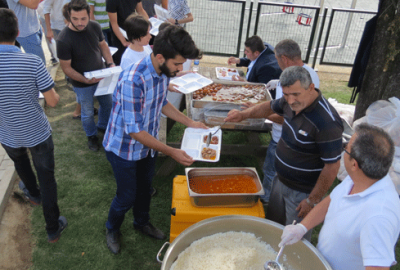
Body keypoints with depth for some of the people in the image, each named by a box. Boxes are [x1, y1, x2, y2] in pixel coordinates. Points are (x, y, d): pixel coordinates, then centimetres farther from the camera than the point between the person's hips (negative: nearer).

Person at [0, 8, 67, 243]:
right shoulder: (33, 62, -23)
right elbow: (53, 102, -16)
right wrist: (55, 94, 5)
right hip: (38, 133, -2)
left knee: (20, 162, 34)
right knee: (47, 178, 13)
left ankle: (33, 194, 61)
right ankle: (53, 229, 25)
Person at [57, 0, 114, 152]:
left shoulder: (95, 27, -14)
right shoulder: (63, 40, -28)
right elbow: (66, 68, -20)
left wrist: (110, 63, -10)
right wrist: (85, 80, -28)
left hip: (101, 76, 5)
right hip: (82, 85, -4)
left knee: (107, 103, 23)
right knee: (88, 113, 16)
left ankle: (103, 125, 54)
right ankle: (91, 136, 46)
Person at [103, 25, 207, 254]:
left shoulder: (164, 71, -11)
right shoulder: (133, 81, -36)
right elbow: (134, 131, -31)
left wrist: (190, 122, 1)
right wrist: (171, 152, -30)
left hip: (148, 143, 7)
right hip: (125, 148, -6)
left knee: (145, 188, 25)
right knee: (127, 196, 12)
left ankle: (143, 223, 52)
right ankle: (112, 229, 43)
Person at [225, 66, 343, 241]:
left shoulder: (327, 122, -31)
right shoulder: (292, 101, -7)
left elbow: (332, 166, -25)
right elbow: (270, 107, 15)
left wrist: (312, 200, -18)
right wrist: (244, 114, -1)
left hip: (302, 192, -8)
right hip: (280, 180, 8)